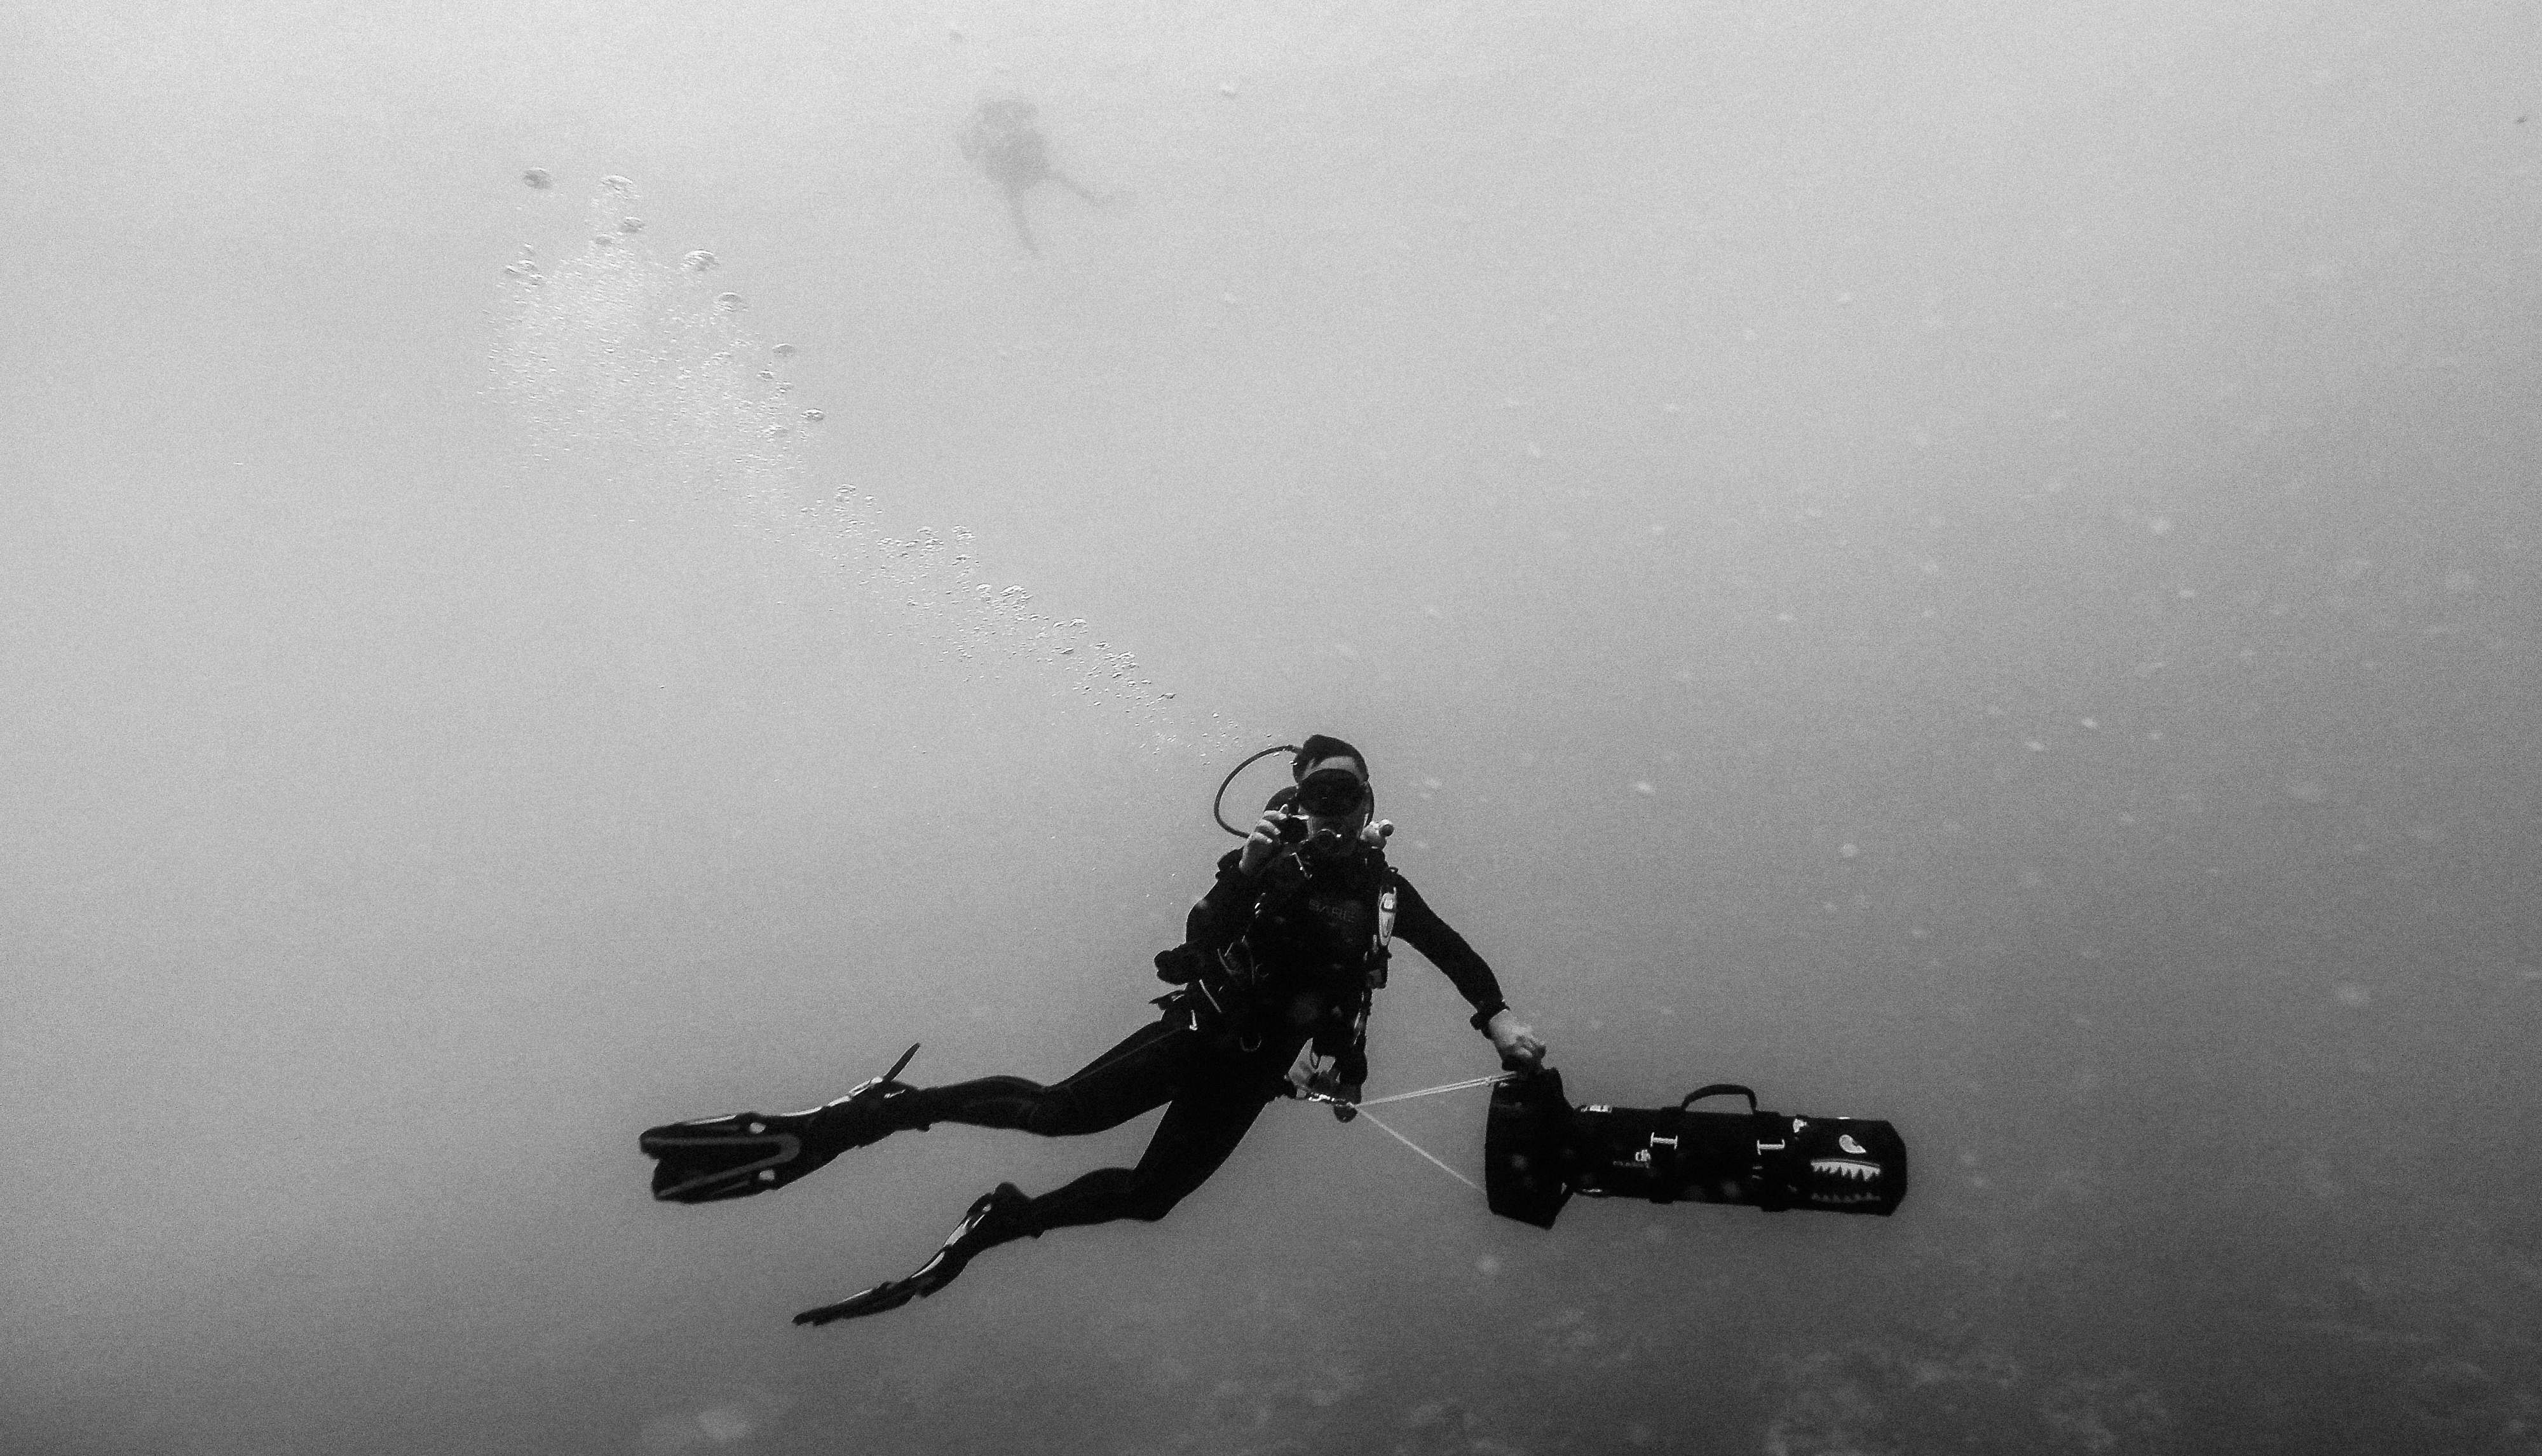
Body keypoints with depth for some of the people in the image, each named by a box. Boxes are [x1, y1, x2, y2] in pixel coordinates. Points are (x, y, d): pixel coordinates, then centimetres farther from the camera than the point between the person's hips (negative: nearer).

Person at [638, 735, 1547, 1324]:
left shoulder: (1382, 886, 6)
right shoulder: (1271, 862, -6)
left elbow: (1452, 950, 9)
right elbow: (1205, 935, -18)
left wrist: (1499, 1017, -4)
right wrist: (1245, 872, -34)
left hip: (1257, 1065, 4)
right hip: (1206, 1028, -4)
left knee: (1148, 1196, 0)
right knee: (1062, 1111, -24)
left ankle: (996, 1226, 17)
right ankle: (858, 1118, -20)